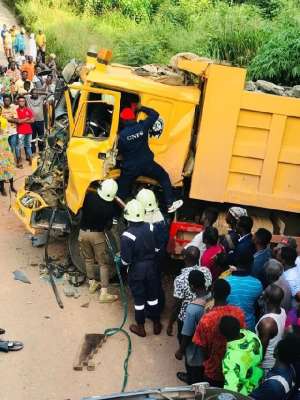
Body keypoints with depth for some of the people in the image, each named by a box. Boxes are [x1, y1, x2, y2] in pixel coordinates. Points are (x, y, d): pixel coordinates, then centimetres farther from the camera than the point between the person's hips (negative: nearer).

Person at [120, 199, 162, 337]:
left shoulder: (127, 236, -25)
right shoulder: (150, 227, -11)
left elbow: (126, 260, -20)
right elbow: (156, 248, 0)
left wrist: (124, 263, 1)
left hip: (136, 269, -4)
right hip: (151, 265, 4)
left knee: (139, 298, 11)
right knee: (153, 295, 18)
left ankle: (140, 328, 27)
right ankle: (156, 324, 32)